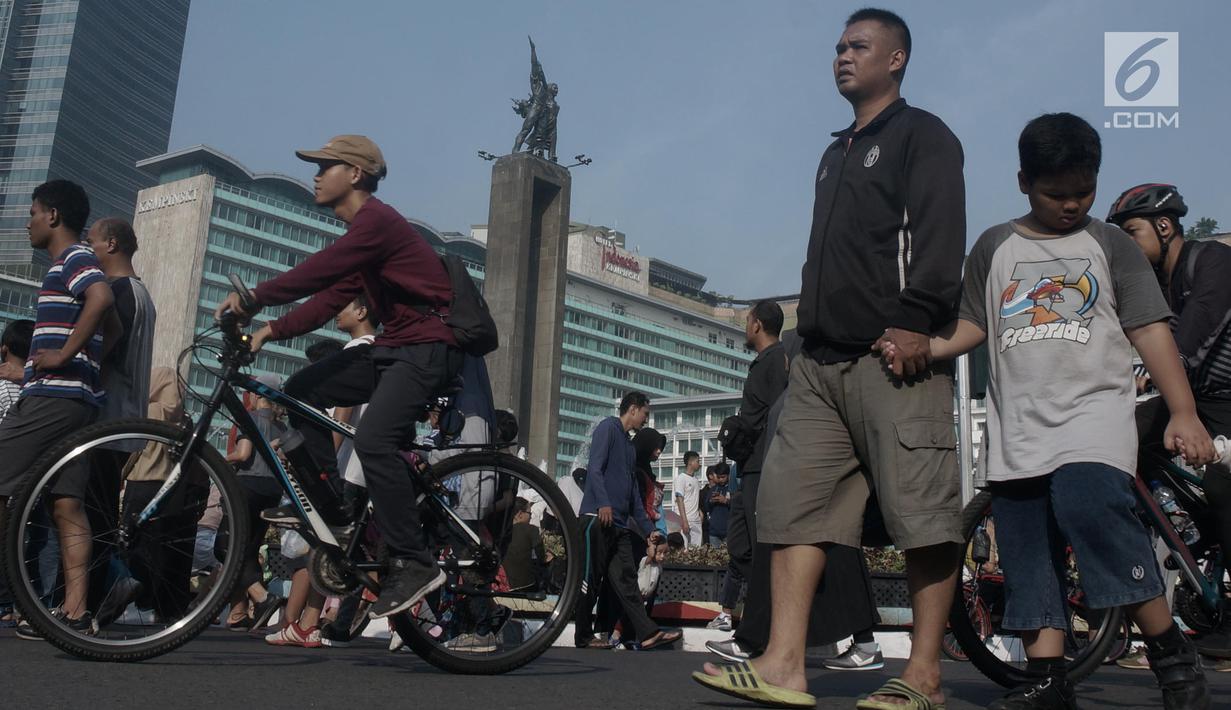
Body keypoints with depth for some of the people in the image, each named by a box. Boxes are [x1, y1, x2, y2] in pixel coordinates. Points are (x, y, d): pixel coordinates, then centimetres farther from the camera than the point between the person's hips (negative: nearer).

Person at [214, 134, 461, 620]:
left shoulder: (376, 220, -12)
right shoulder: (361, 232, 19)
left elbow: (317, 273, -23)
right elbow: (331, 300, 11)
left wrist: (252, 298, -16)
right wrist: (271, 330, 0)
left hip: (428, 347, -10)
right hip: (395, 347, 10)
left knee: (373, 439, -27)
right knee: (301, 391, 6)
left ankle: (415, 564, -20)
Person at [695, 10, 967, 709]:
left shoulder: (923, 135, 5)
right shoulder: (837, 153, 29)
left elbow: (939, 235, -10)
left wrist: (914, 321, -20)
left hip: (896, 357, -8)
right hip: (822, 360, 8)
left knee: (921, 511, -7)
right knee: (793, 503, -1)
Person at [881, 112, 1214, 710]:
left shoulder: (1109, 243, 10)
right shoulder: (995, 247, 15)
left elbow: (1151, 330, 6)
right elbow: (972, 325, 15)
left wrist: (1183, 413, -4)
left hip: (1094, 408, -3)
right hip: (1018, 424, 3)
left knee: (1090, 504, -27)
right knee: (1027, 552, 1)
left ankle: (1173, 657, -13)